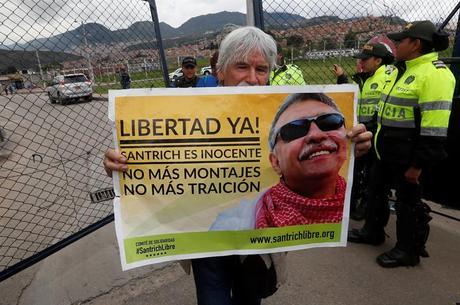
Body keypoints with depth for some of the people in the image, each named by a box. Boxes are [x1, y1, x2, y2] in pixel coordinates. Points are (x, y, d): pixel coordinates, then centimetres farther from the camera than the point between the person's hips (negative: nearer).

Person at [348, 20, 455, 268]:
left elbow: (434, 128, -24)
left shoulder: (434, 74, -18)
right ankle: (373, 231, 39)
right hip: (387, 152, 10)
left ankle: (408, 250, 25)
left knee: (408, 202, 6)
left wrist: (417, 165, -23)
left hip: (408, 157, -10)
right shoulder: (403, 70, 13)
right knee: (376, 190, 20)